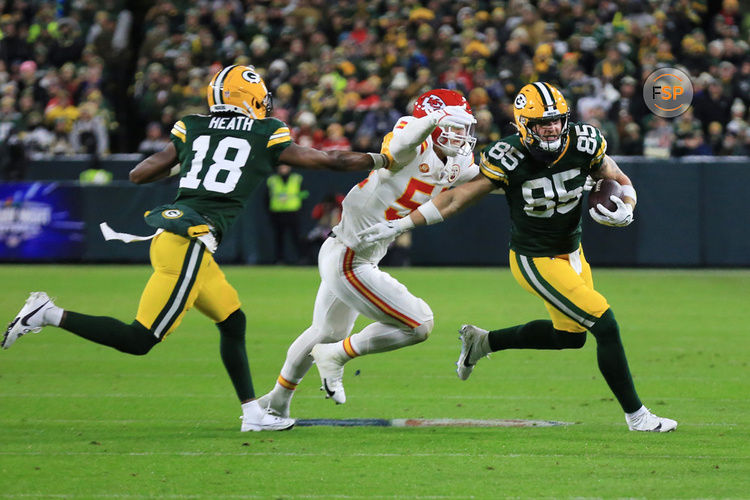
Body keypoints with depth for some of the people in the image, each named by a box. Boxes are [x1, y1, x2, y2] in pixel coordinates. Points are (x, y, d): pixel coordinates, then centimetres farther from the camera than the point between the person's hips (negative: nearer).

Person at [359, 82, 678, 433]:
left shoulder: (584, 144, -14)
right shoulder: (509, 158, -23)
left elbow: (620, 182, 3)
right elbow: (457, 198, -13)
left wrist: (625, 212, -20)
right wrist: (399, 226, -12)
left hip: (571, 254, 7)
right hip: (536, 262, -7)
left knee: (570, 334, 23)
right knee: (606, 327, -12)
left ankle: (482, 341, 38)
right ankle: (636, 415, 2)